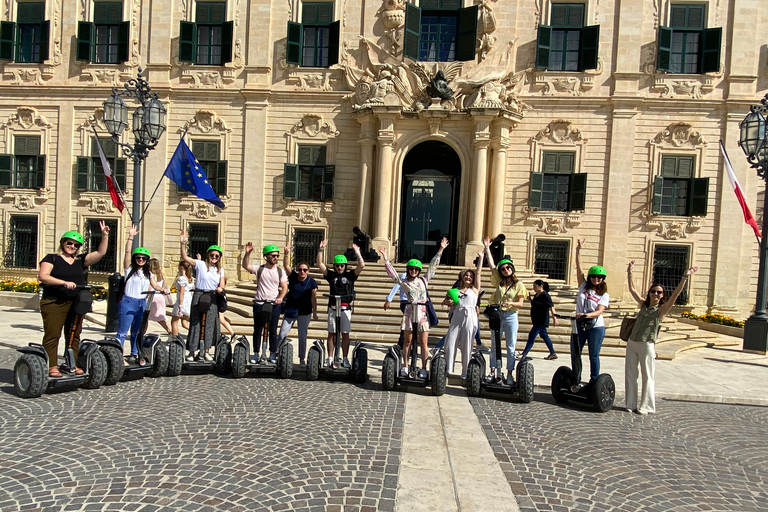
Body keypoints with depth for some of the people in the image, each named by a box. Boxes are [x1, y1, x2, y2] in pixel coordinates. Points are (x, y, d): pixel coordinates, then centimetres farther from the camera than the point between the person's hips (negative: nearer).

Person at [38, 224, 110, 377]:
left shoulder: (80, 260, 13)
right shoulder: (52, 258, 1)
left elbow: (100, 252, 5)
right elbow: (42, 276, -12)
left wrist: (105, 235, -6)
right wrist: (64, 282, -23)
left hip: (76, 303, 5)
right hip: (54, 303, -5)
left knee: (74, 335, 8)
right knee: (52, 335, -2)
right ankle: (52, 366, 5)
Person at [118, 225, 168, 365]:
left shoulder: (148, 274, 12)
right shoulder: (129, 269, -1)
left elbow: (154, 285, 2)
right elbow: (127, 252, -10)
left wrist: (162, 290, -18)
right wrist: (131, 237, -16)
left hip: (142, 304, 5)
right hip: (128, 302, -5)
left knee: (137, 332, 16)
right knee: (122, 332, -5)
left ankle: (135, 354, 27)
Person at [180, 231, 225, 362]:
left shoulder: (220, 269, 13)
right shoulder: (200, 264, -1)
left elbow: (222, 284, 10)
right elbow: (185, 257, -11)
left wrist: (220, 288, -13)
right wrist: (183, 243, -23)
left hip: (212, 298, 4)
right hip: (199, 296, -3)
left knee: (209, 325, 4)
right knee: (195, 323, -2)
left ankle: (205, 351, 12)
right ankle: (192, 350, 5)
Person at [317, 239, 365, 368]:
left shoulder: (350, 275, 8)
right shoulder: (331, 275, 10)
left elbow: (362, 265, -2)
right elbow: (320, 264, 4)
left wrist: (357, 252, -5)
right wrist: (321, 249, -2)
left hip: (345, 308, -1)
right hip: (333, 308, 1)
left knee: (345, 334, 3)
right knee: (331, 333, 5)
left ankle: (345, 359, 9)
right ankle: (330, 358, 12)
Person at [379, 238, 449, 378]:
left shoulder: (424, 279, 11)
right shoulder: (404, 282, 8)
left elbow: (433, 265, 13)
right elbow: (392, 272, 4)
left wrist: (441, 250, 12)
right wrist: (385, 258, -2)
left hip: (422, 312, 0)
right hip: (409, 312, 0)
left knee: (423, 343, 1)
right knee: (407, 341, 6)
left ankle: (423, 369, 6)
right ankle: (405, 367, 14)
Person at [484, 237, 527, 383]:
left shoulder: (518, 284, 0)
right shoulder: (499, 281, 7)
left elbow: (520, 303, -4)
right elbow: (491, 265, 7)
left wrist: (510, 303, -24)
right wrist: (487, 248, 7)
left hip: (511, 316, -3)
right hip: (497, 315, 3)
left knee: (511, 347, 1)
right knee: (494, 346, 6)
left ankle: (509, 374, 6)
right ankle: (492, 372, 13)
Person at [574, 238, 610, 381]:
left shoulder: (604, 295, -1)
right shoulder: (583, 287, 4)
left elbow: (599, 311, -14)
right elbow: (579, 268, -5)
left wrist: (586, 315, -34)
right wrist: (578, 250, -13)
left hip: (596, 327, -3)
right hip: (580, 325, 3)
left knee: (594, 356, 5)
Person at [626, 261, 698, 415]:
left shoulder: (662, 309, -2)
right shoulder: (643, 304, 11)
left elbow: (676, 294, -14)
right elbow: (632, 289, 16)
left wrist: (685, 277, -21)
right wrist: (629, 272, 15)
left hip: (647, 346, -5)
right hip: (632, 343, 5)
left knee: (647, 377, 3)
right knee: (630, 374, 8)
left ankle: (646, 407, 14)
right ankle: (631, 404, 17)